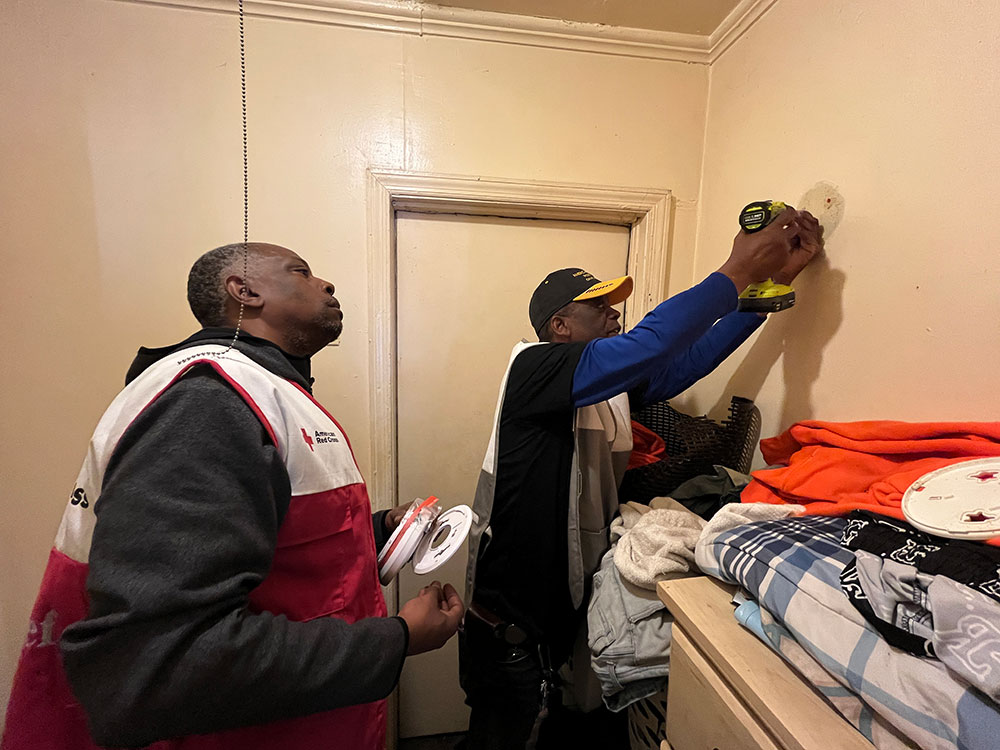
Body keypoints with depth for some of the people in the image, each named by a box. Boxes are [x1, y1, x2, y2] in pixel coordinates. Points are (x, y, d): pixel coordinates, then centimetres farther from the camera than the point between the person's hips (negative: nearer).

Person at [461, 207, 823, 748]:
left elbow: (686, 359, 0)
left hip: (566, 601, 7)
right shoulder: (534, 366, -20)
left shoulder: (609, 383, 4)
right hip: (509, 617, -7)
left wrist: (775, 278, -2)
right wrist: (740, 269, -22)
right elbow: (651, 345, -31)